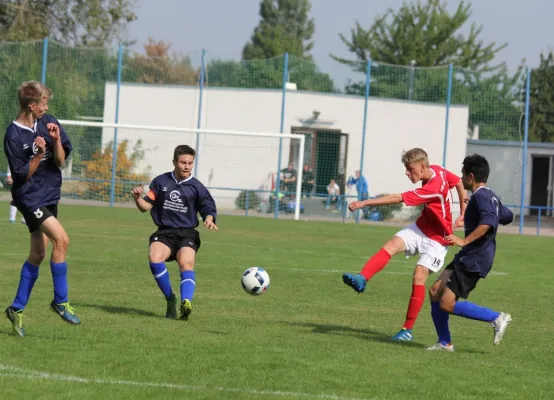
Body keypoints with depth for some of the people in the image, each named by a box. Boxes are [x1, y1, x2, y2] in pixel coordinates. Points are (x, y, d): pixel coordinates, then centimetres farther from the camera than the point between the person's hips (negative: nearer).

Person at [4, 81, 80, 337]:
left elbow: (60, 160, 2)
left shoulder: (48, 123, 2)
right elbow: (22, 175, -13)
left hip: (50, 195, 7)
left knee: (37, 254, 10)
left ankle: (17, 309, 20)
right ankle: (60, 301, -11)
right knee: (61, 238, -22)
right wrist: (39, 154, -25)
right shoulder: (14, 136, -15)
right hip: (30, 197, -7)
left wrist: (56, 140, -15)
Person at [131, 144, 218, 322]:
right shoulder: (161, 181, 8)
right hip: (164, 233, 1)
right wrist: (137, 198, -12)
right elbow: (146, 206, 9)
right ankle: (170, 299, -13)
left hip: (187, 234, -1)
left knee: (186, 263, -29)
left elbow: (209, 210, 8)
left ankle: (186, 302, -48)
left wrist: (209, 220, -15)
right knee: (154, 258, -29)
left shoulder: (196, 187, 5)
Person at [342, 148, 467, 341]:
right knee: (391, 245, -18)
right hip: (421, 228, 8)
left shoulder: (432, 188, -31)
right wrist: (462, 213, 15)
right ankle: (361, 279, -39)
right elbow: (459, 183, 11)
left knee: (419, 277, -16)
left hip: (436, 238, -8)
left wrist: (364, 203, -33)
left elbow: (397, 199, -33)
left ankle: (407, 330, -9)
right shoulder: (437, 170, -6)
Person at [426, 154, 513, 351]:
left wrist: (464, 241, -37)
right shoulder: (490, 196, 15)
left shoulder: (481, 196, -15)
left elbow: (487, 222, -33)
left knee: (447, 304, -14)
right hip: (467, 257, 10)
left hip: (475, 260, -10)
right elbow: (507, 216, 32)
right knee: (435, 290, 8)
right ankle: (444, 342, 13)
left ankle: (496, 317, -7)